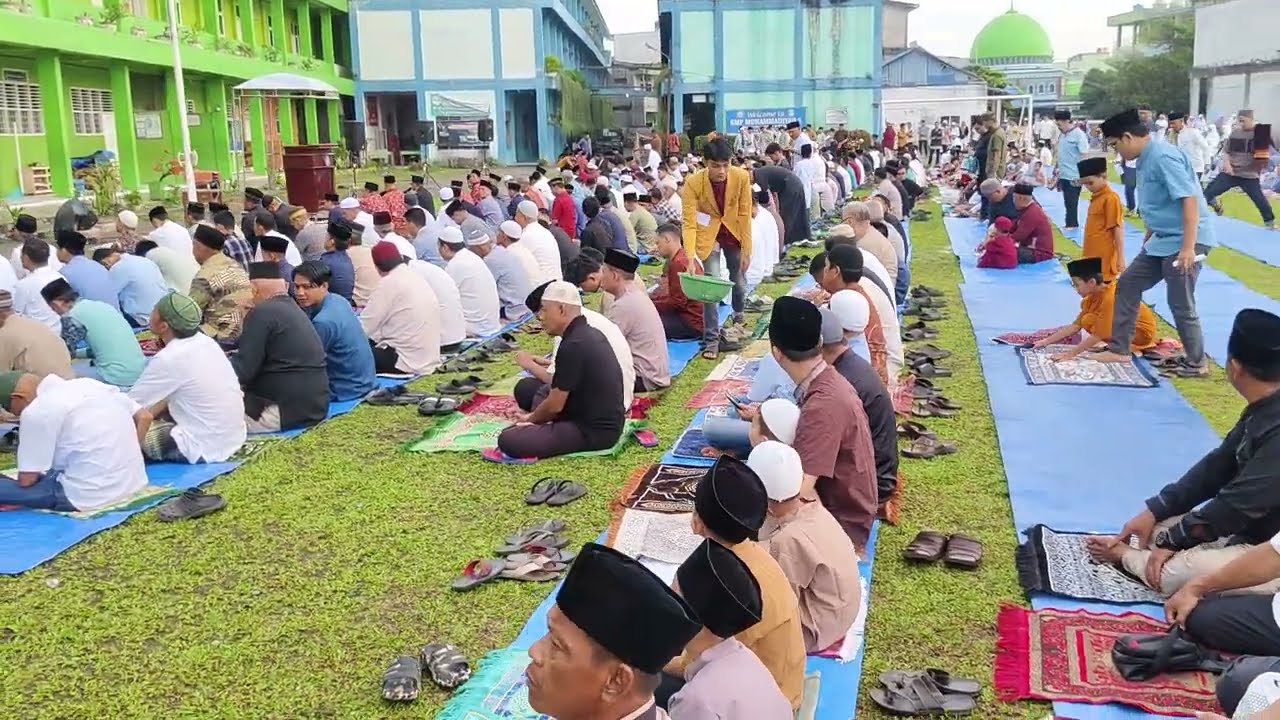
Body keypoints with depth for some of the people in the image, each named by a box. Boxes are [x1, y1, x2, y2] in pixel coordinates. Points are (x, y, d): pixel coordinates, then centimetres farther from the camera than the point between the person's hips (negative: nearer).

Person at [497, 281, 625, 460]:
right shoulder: (591, 334, 10)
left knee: (508, 440, -21)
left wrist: (530, 418, 5)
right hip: (606, 422, 10)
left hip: (593, 431, -10)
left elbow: (555, 405, -15)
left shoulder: (572, 346, -20)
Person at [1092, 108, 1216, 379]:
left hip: (1183, 242, -10)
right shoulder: (1146, 159, 10)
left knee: (1180, 304, -2)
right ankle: (1119, 350, 19)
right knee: (1127, 285, 12)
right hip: (1161, 241, 10)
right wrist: (1146, 242, 27)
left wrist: (1188, 247, -27)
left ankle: (1197, 364, 13)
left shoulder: (1163, 156, -19)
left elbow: (1190, 200, -24)